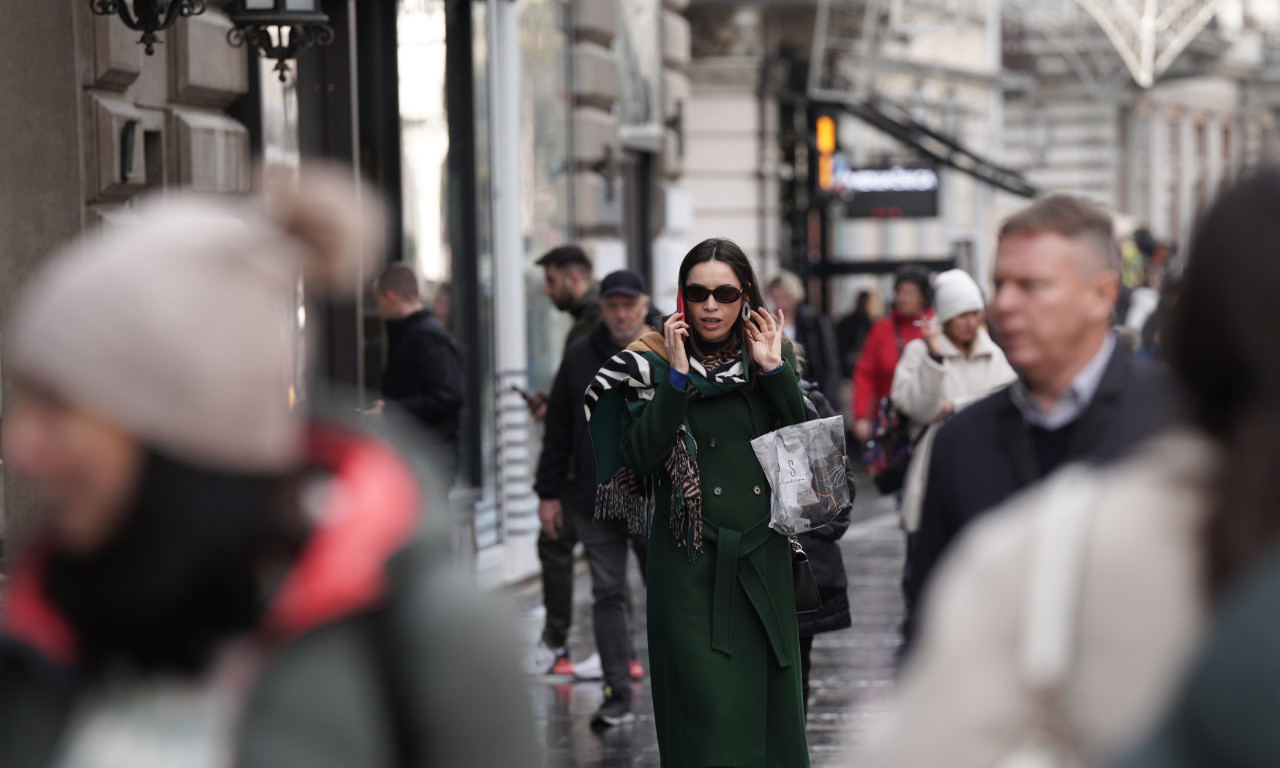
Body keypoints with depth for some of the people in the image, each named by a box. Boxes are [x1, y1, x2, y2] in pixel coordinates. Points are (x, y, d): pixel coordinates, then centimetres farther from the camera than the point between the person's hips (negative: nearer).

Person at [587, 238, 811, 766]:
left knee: (770, 703, 7)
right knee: (709, 714, -7)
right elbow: (641, 457, -13)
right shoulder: (654, 364, 0)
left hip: (762, 561, 3)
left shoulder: (769, 359, 9)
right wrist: (678, 375, -16)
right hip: (695, 563, -3)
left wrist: (772, 368, -7)